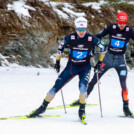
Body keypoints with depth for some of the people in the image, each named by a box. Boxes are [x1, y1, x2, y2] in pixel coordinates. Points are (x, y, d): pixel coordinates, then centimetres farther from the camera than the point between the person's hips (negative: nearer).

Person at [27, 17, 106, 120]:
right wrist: (58, 61, 8)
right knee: (56, 86, -2)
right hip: (71, 66, 2)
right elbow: (61, 46, 4)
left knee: (83, 86, -27)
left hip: (85, 67, -2)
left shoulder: (91, 39, -18)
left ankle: (82, 109, -5)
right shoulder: (70, 38, -16)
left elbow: (103, 47, -1)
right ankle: (43, 107, 14)